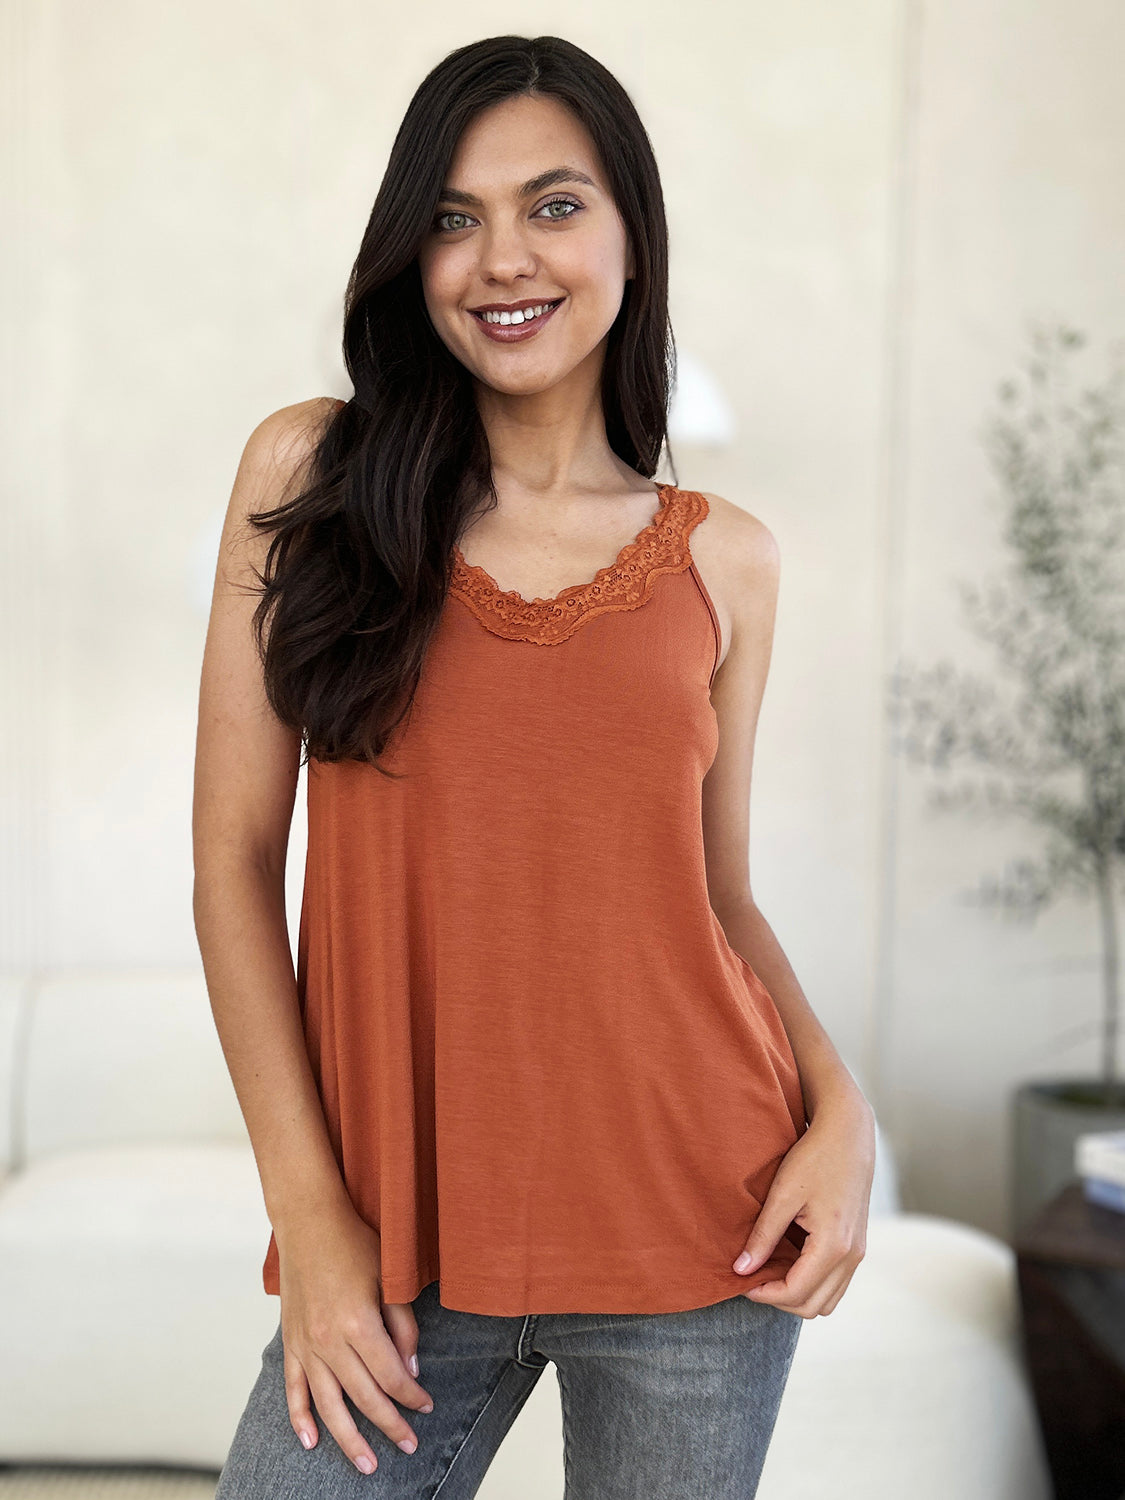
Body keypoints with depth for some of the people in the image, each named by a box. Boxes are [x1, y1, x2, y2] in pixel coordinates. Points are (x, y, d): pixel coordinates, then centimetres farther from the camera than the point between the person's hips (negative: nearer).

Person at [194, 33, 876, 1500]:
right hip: (403, 1244, 0)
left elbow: (717, 892, 11)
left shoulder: (723, 559, 3)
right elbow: (235, 856, -2)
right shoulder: (309, 473, -1)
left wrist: (840, 1108, -6)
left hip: (700, 1226, 1)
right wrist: (311, 1212, -6)